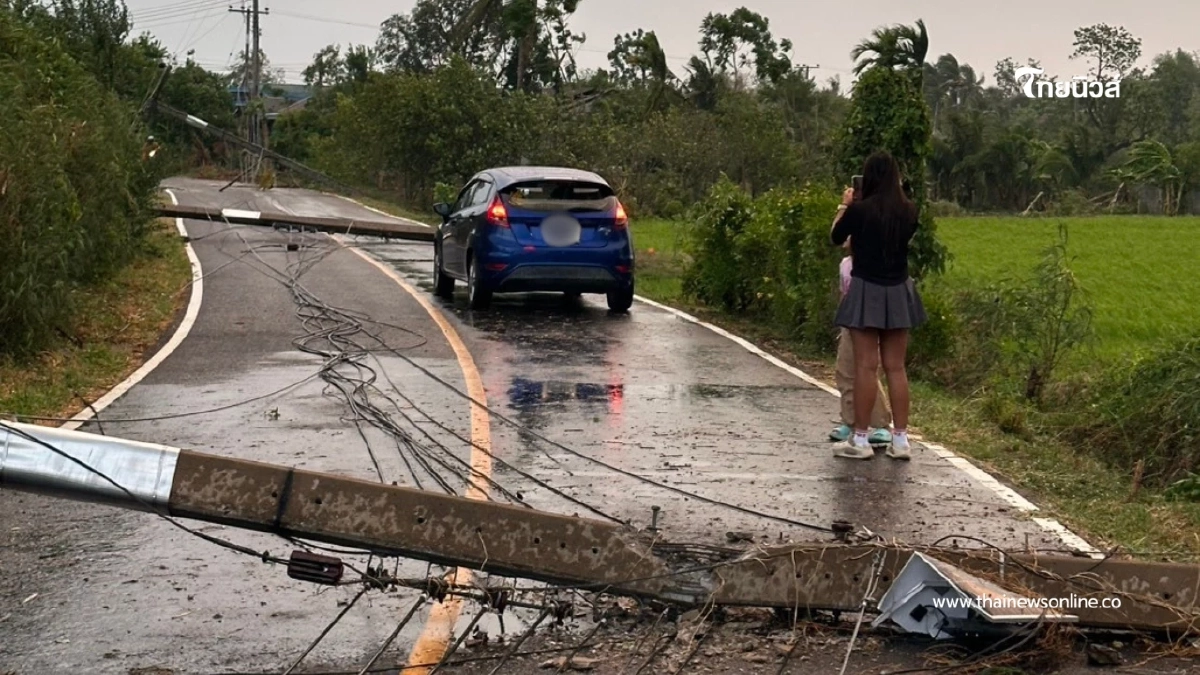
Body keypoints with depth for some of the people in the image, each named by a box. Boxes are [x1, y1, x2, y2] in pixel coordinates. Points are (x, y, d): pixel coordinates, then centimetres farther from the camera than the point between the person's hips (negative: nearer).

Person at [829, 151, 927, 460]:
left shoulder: (859, 209, -13)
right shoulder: (908, 211, -1)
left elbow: (836, 237, 4)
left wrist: (844, 206, 18)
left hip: (866, 292, -4)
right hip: (898, 292, 4)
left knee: (866, 366, -1)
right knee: (896, 367, 9)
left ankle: (860, 439, 2)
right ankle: (900, 439, 10)